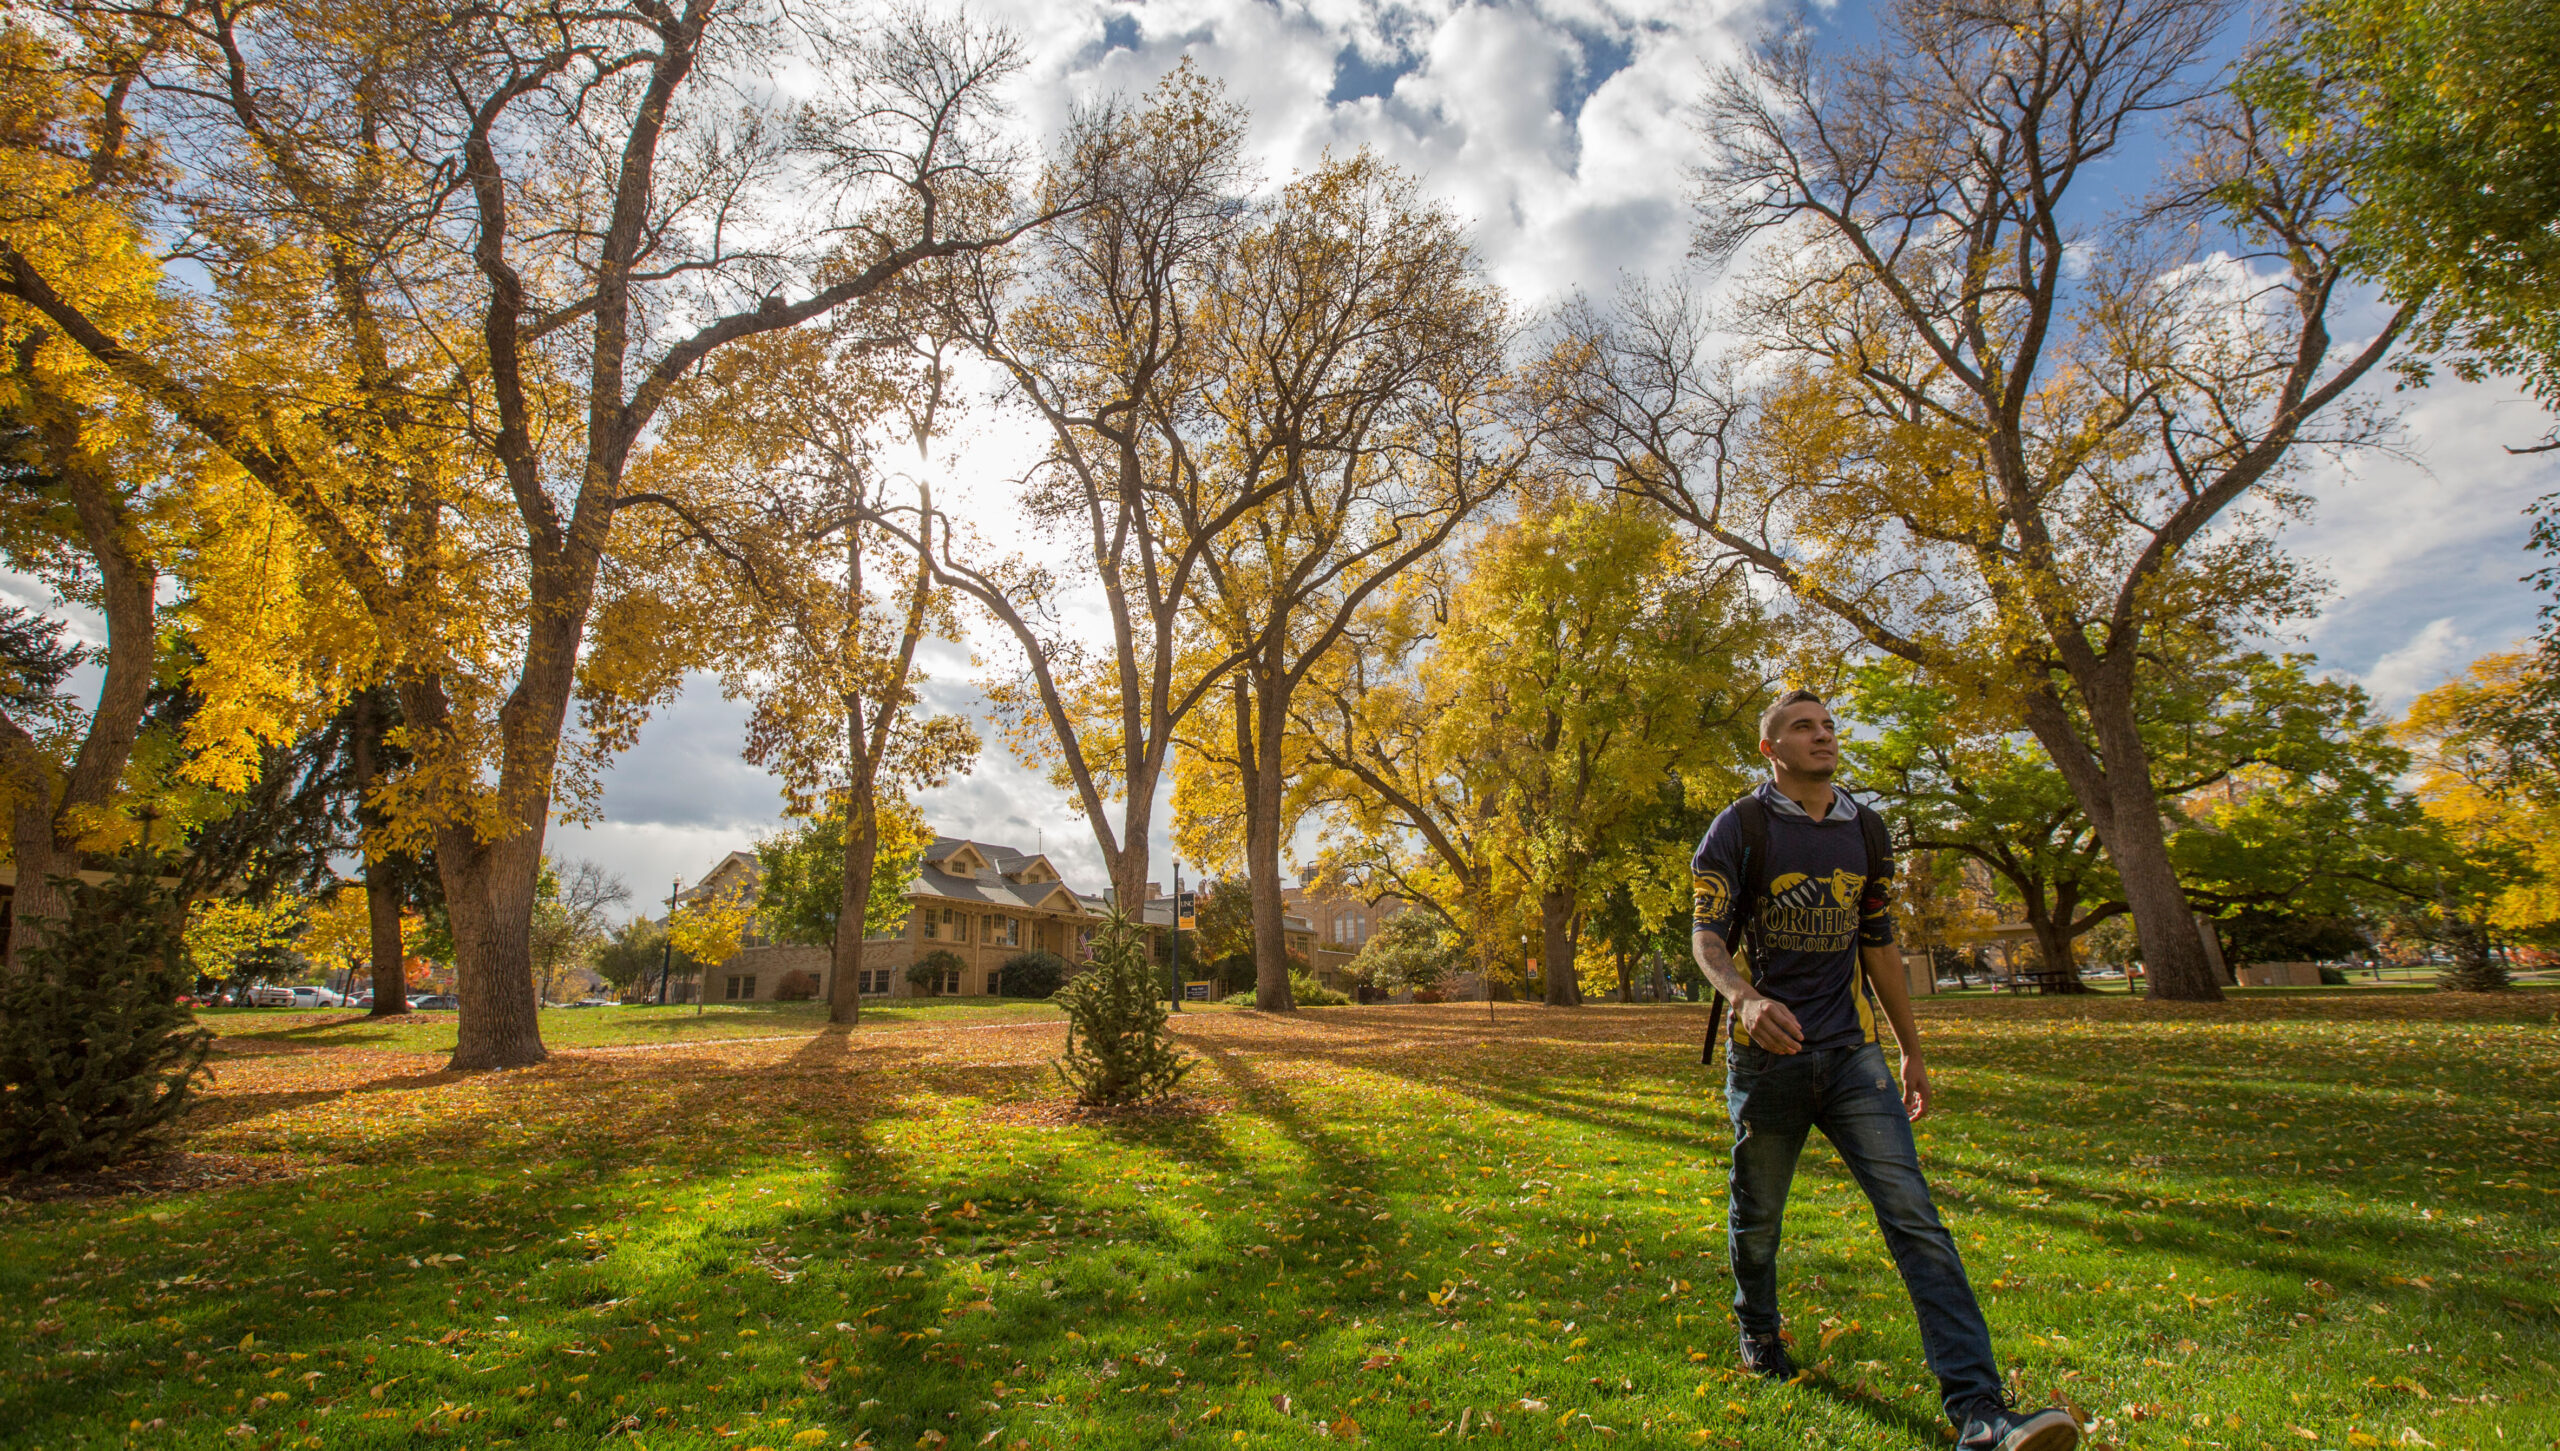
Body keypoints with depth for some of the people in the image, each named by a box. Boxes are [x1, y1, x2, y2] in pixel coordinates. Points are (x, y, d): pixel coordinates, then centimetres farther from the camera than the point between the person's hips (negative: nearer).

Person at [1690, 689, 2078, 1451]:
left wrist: (1912, 1050, 17)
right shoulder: (1741, 827, -7)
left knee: (1913, 1214, -7)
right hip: (1768, 1051, -3)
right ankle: (1758, 1330, 38)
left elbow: (1877, 943, 16)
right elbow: (1706, 934, -11)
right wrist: (1745, 997, -32)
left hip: (1853, 1052, 3)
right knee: (1756, 1212, 12)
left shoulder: (1865, 831, 9)